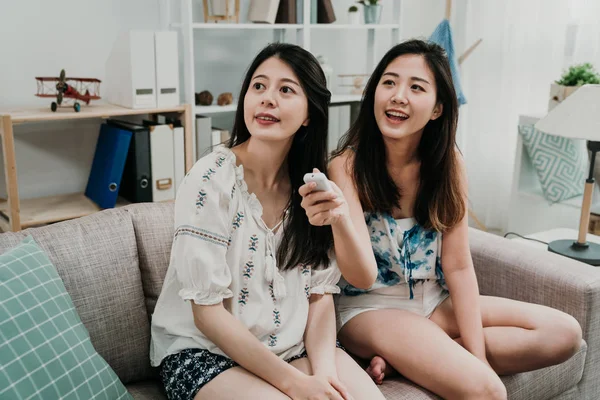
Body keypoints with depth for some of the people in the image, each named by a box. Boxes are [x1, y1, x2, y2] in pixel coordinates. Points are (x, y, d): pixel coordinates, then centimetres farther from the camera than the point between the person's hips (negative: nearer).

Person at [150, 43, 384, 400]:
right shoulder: (211, 181, -17)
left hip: (295, 346, 4)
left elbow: (320, 294, 1)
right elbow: (208, 313, -17)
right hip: (204, 352, -4)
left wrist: (323, 370, -16)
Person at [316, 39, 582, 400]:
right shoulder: (346, 166, -16)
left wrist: (477, 354, -12)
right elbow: (362, 274, -24)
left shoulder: (448, 163, -4)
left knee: (565, 333, -9)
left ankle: (402, 359, -10)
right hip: (369, 309, -7)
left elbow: (458, 266, -5)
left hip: (435, 303, 7)